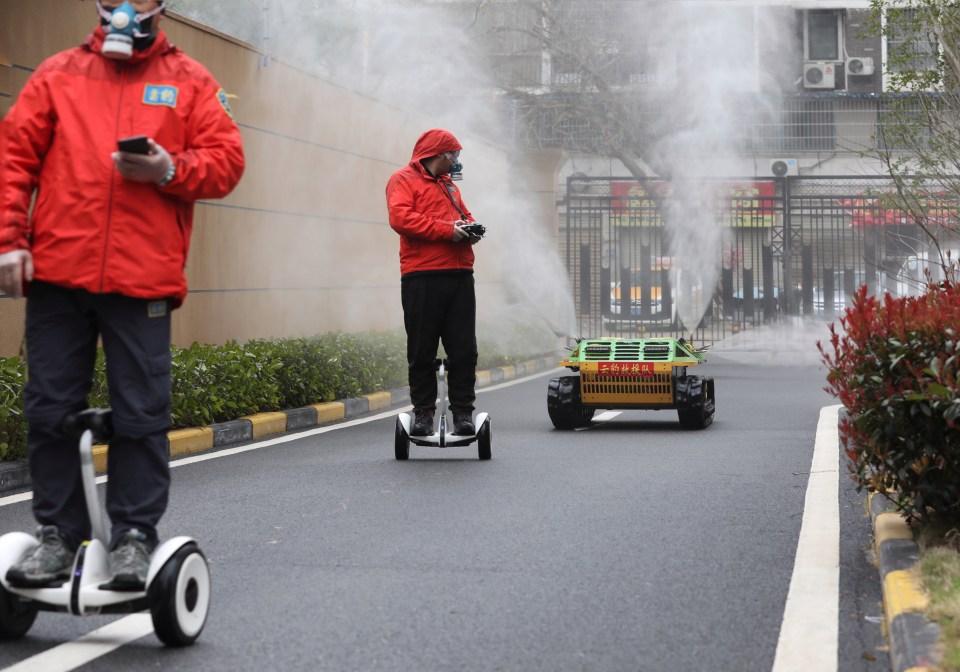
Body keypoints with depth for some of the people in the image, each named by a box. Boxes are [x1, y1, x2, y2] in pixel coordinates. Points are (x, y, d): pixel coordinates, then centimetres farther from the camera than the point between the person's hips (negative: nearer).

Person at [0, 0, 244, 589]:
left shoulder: (190, 81, 11)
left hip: (143, 276, -1)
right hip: (57, 271, 2)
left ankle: (135, 536, 11)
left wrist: (170, 169, -13)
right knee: (51, 408, 5)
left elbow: (226, 160, 5)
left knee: (141, 414, 0)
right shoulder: (59, 73, 13)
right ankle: (59, 535, 16)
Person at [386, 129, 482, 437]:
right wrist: (446, 230, -15)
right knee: (422, 350, -1)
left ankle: (463, 412, 5)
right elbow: (400, 217, -12)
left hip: (459, 274, 6)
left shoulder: (449, 186, 27)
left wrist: (470, 229, 6)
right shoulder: (404, 180, 2)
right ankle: (423, 412, 6)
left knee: (464, 348, 1)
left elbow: (465, 215, 32)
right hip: (422, 276, -6)